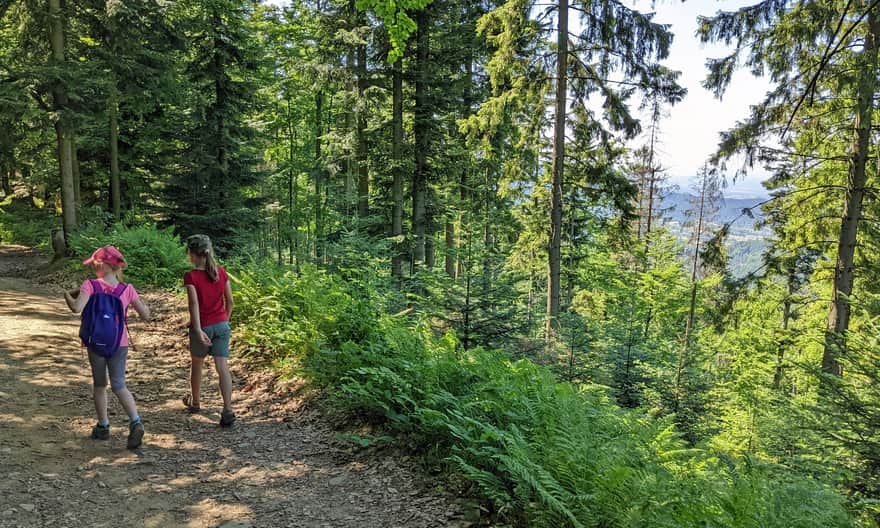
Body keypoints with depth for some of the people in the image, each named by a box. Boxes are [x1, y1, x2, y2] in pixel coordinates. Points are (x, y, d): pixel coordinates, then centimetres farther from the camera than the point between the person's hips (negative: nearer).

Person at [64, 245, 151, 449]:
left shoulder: (90, 285, -10)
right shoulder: (128, 289, -3)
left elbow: (77, 308, -24)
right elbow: (146, 316, -2)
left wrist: (68, 294, -5)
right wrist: (145, 304, 18)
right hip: (119, 344, 1)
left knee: (99, 384, 17)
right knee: (119, 385, 5)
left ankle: (103, 426, 24)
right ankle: (135, 422, -15)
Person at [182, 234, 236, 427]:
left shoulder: (191, 276, -12)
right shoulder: (221, 272, 0)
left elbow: (194, 304, -22)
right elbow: (229, 301, 5)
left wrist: (198, 330, -27)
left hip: (202, 326, -2)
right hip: (221, 325, 3)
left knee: (197, 365, 20)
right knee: (223, 367, -3)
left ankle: (195, 402, 40)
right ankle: (228, 410, -12)